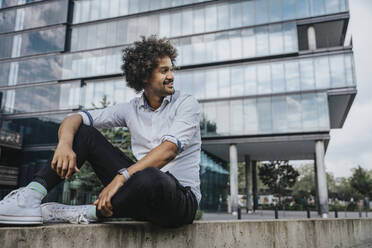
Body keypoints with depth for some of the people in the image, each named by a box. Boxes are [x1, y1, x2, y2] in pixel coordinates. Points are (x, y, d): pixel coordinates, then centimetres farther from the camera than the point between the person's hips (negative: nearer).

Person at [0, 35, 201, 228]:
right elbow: (74, 118, 2)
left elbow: (169, 150, -21)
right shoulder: (131, 109, 8)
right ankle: (31, 196, -16)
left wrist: (120, 177, -31)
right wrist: (64, 144, -21)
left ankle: (86, 213, -17)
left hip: (181, 198, -3)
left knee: (150, 178, -43)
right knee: (83, 131, -1)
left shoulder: (187, 104, -4)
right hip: (143, 191, 4)